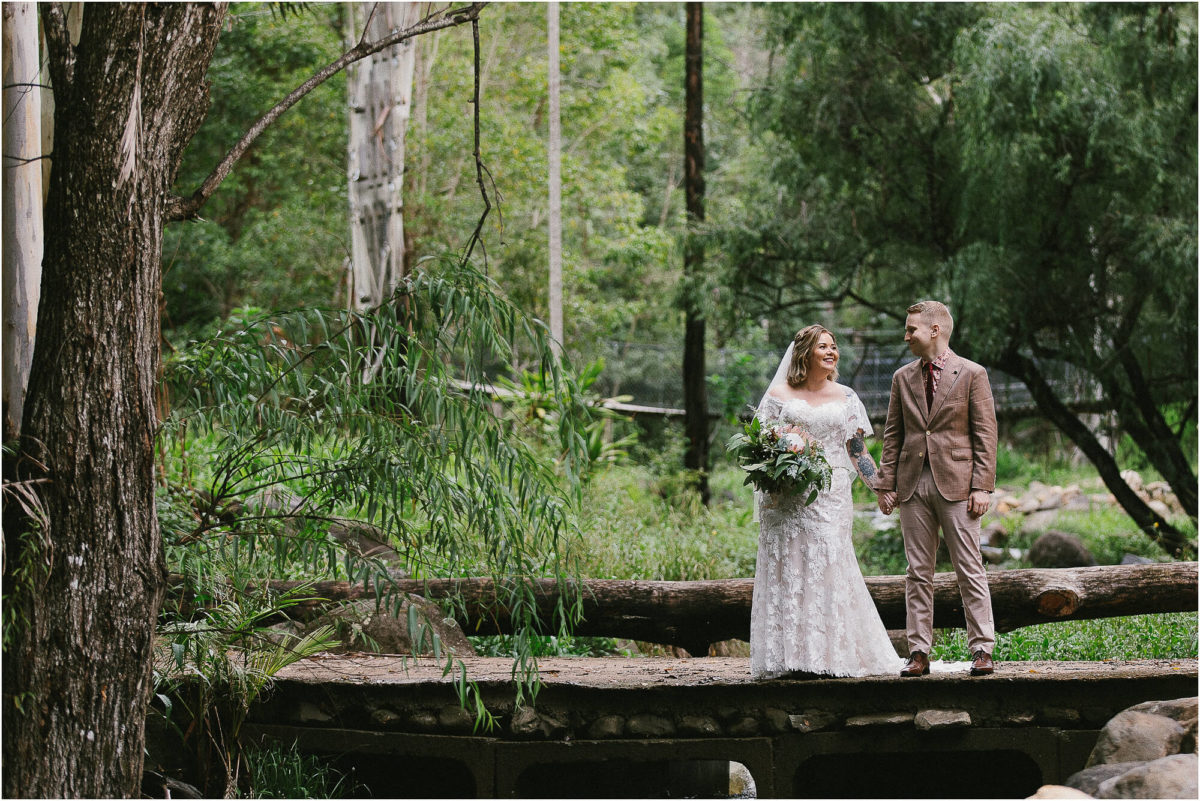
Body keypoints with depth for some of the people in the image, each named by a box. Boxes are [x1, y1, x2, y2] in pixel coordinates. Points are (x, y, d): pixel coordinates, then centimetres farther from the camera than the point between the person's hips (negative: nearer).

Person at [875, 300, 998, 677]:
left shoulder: (972, 374, 0)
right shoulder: (903, 378, 13)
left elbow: (985, 435, -2)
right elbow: (892, 435, 15)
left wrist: (982, 486, -9)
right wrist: (885, 484, 7)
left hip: (957, 485, -4)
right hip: (913, 484, 4)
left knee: (970, 571, -3)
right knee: (918, 573, 4)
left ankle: (982, 650, 0)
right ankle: (919, 652, 7)